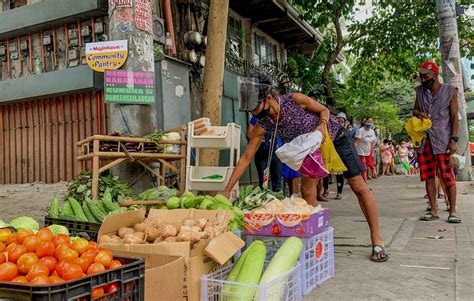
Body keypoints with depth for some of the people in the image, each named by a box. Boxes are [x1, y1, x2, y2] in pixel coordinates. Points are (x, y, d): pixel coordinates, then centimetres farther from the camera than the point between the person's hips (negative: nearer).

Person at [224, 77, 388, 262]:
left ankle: (377, 240, 5)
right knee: (307, 191, -8)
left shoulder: (294, 99, -31)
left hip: (334, 136, -4)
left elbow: (324, 110, -13)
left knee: (358, 186, -4)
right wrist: (227, 189, -23)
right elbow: (246, 157, -19)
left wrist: (322, 125, -35)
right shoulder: (262, 125, -20)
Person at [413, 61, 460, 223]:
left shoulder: (450, 91, 2)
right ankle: (433, 211, 12)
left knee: (447, 176, -4)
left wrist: (454, 139, -10)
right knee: (429, 176, 6)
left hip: (442, 140, -4)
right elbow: (415, 109, 21)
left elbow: (454, 117, 0)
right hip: (424, 140, 4)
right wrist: (418, 113, -4)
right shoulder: (420, 91, 12)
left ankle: (453, 211, 4)